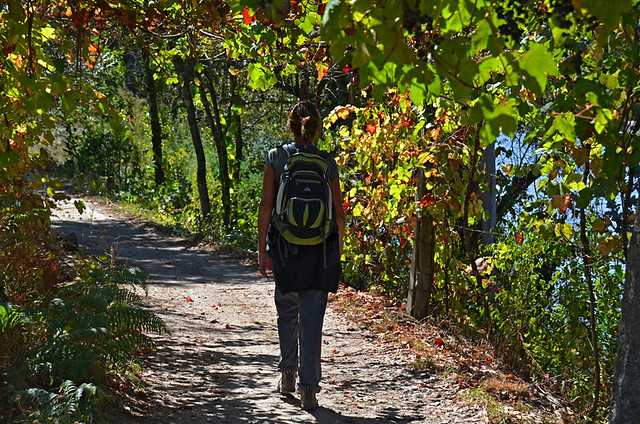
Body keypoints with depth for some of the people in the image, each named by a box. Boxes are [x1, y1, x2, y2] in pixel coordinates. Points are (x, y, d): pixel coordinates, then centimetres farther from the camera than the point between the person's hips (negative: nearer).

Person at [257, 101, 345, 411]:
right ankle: (308, 388, -3)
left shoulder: (276, 158, -2)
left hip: (284, 247, 0)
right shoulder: (327, 162, 0)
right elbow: (339, 212, 5)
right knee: (312, 317, 0)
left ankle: (287, 375, 29)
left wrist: (262, 249, -3)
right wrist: (338, 245, 22)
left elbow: (266, 206, -6)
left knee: (287, 311, 19)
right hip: (320, 249, 0)